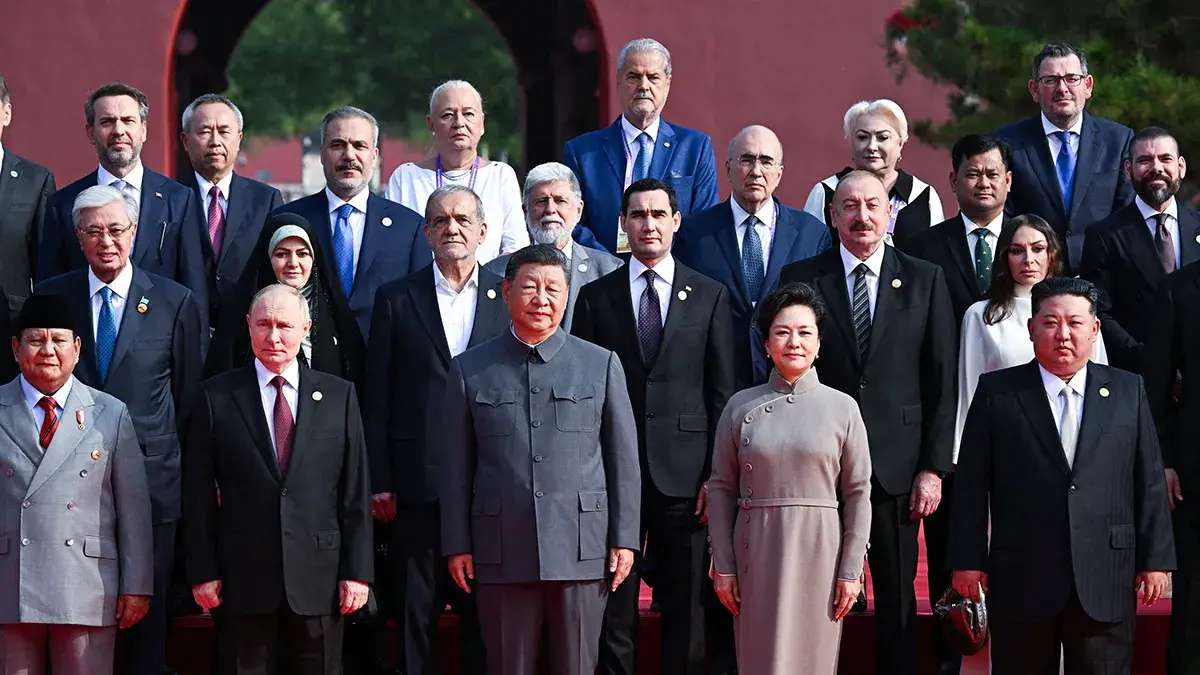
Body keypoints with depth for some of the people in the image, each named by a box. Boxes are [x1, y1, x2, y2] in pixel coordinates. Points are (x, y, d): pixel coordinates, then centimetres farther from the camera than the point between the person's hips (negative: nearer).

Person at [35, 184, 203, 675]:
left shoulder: (175, 302, 2)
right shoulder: (50, 297, 5)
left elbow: (189, 395, 7)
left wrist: (174, 459, 6)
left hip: (151, 481, -1)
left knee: (147, 606, 5)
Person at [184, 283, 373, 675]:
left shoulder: (338, 396, 6)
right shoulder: (218, 397, 3)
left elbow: (356, 492, 5)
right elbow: (198, 495, 3)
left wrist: (357, 571, -1)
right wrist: (203, 573, -3)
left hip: (319, 580, 1)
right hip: (244, 581, -1)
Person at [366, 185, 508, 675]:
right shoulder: (396, 299, 6)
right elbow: (377, 396, 5)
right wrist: (380, 482, -1)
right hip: (419, 483, 0)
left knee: (486, 615, 4)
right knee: (416, 616, 4)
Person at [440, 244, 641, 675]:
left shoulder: (601, 365, 8)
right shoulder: (469, 370, 7)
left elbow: (624, 459, 7)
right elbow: (455, 465, 7)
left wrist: (625, 539, 2)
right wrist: (456, 545, 3)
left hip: (582, 549, 0)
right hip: (501, 554, 0)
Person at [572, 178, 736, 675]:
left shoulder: (711, 296, 7)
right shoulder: (595, 297, 8)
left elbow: (722, 391, 5)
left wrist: (716, 473, -3)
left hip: (684, 474, 0)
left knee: (685, 607, 4)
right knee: (613, 610, 3)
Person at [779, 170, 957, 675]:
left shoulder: (925, 280, 5)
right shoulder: (800, 279, 3)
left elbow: (941, 381, 4)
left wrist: (934, 467, -2)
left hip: (896, 466, 1)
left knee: (898, 602, 7)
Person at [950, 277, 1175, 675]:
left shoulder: (1128, 392, 8)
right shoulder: (997, 392, 4)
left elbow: (1149, 482, 7)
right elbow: (972, 484, 3)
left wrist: (1156, 559, 3)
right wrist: (968, 559, -2)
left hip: (1105, 582, 1)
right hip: (1020, 579, -1)